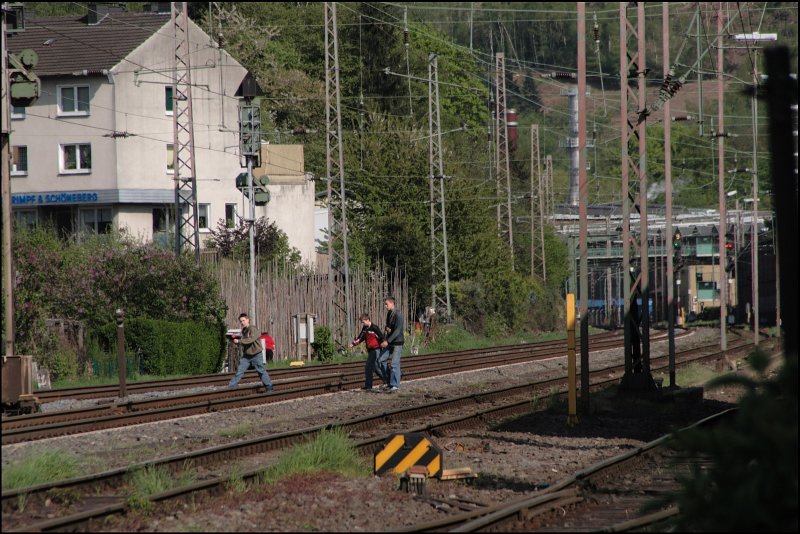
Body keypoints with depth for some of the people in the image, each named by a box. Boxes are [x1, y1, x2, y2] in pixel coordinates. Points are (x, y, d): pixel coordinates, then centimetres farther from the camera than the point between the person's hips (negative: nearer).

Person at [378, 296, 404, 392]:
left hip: (397, 342, -9)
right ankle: (390, 381, 15)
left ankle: (395, 385, -3)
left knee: (394, 364, -9)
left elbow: (397, 330, -22)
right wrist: (386, 328, -3)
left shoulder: (398, 315, -16)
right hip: (389, 342, 9)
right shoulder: (389, 314, 11)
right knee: (381, 360, 5)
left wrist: (387, 341, -25)